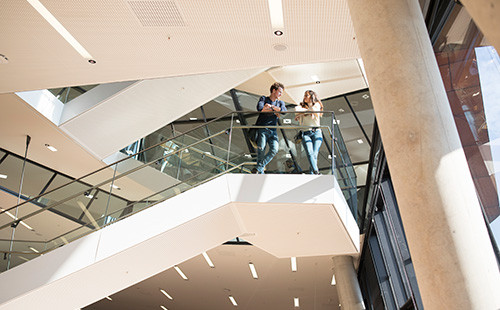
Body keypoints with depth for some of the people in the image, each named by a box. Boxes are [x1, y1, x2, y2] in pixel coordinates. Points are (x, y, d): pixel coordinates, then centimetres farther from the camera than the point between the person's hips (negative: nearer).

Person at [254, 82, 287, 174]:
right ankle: (261, 172, -3)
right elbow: (260, 108, -11)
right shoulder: (263, 99, 13)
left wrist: (271, 106, -6)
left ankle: (259, 168, -10)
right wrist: (275, 112, -4)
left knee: (274, 149, -18)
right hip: (262, 129, -3)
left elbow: (284, 111, -2)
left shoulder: (280, 103, 22)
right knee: (261, 149, -16)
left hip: (272, 130, 3)